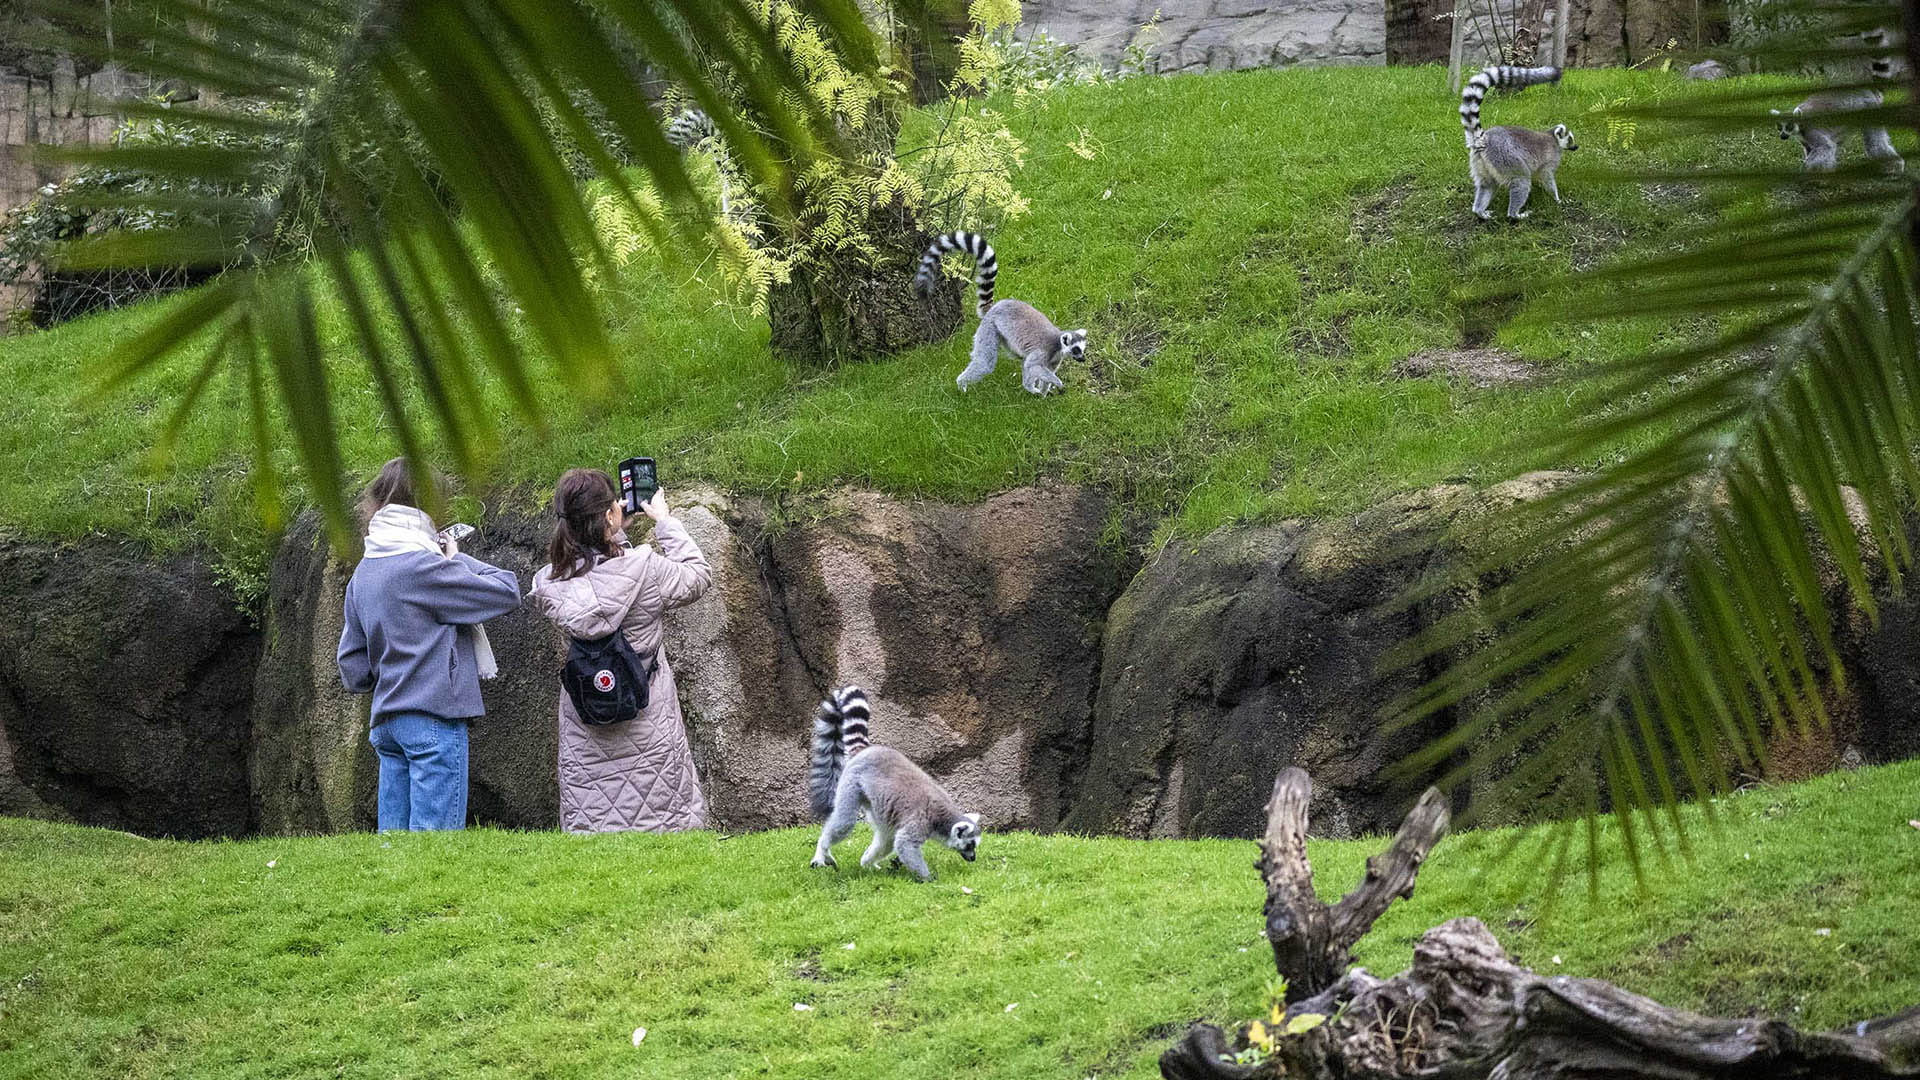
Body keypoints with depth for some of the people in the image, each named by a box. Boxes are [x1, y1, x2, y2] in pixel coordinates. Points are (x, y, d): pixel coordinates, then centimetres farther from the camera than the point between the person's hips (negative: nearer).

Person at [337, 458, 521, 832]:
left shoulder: (362, 574, 12)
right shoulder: (424, 566, -13)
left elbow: (353, 665, 16)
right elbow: (507, 592, -10)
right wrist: (458, 559, 3)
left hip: (388, 719, 8)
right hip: (434, 717, -8)